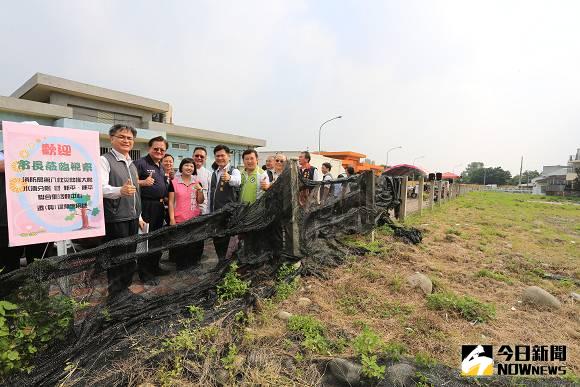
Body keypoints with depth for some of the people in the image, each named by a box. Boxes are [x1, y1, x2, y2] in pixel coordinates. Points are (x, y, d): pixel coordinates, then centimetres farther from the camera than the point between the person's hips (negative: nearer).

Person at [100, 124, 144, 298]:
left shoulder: (132, 164, 16)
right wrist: (120, 191, -41)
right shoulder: (105, 160, -7)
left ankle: (125, 289, 30)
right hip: (115, 219, -7)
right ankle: (116, 294, 17)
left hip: (132, 218, 7)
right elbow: (101, 187, -21)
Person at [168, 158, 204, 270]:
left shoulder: (197, 182, 7)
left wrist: (200, 190, -10)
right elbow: (171, 202, -1)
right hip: (179, 219, -2)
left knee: (194, 243, 8)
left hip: (195, 218, 3)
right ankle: (180, 265, 22)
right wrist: (172, 219, -7)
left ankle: (192, 264, 27)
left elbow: (200, 201, 7)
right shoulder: (174, 182, -1)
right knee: (179, 244, 4)